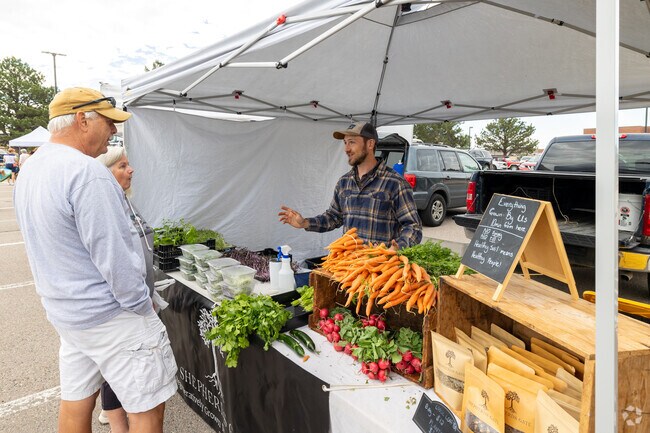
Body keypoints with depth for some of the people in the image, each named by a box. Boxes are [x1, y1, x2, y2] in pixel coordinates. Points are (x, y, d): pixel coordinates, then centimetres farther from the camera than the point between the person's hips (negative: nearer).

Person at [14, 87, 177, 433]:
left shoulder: (31, 168, 7)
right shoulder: (87, 173, -23)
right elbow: (114, 256, -24)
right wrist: (142, 306, -11)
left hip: (62, 310, 10)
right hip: (109, 316, -9)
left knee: (76, 401, 20)